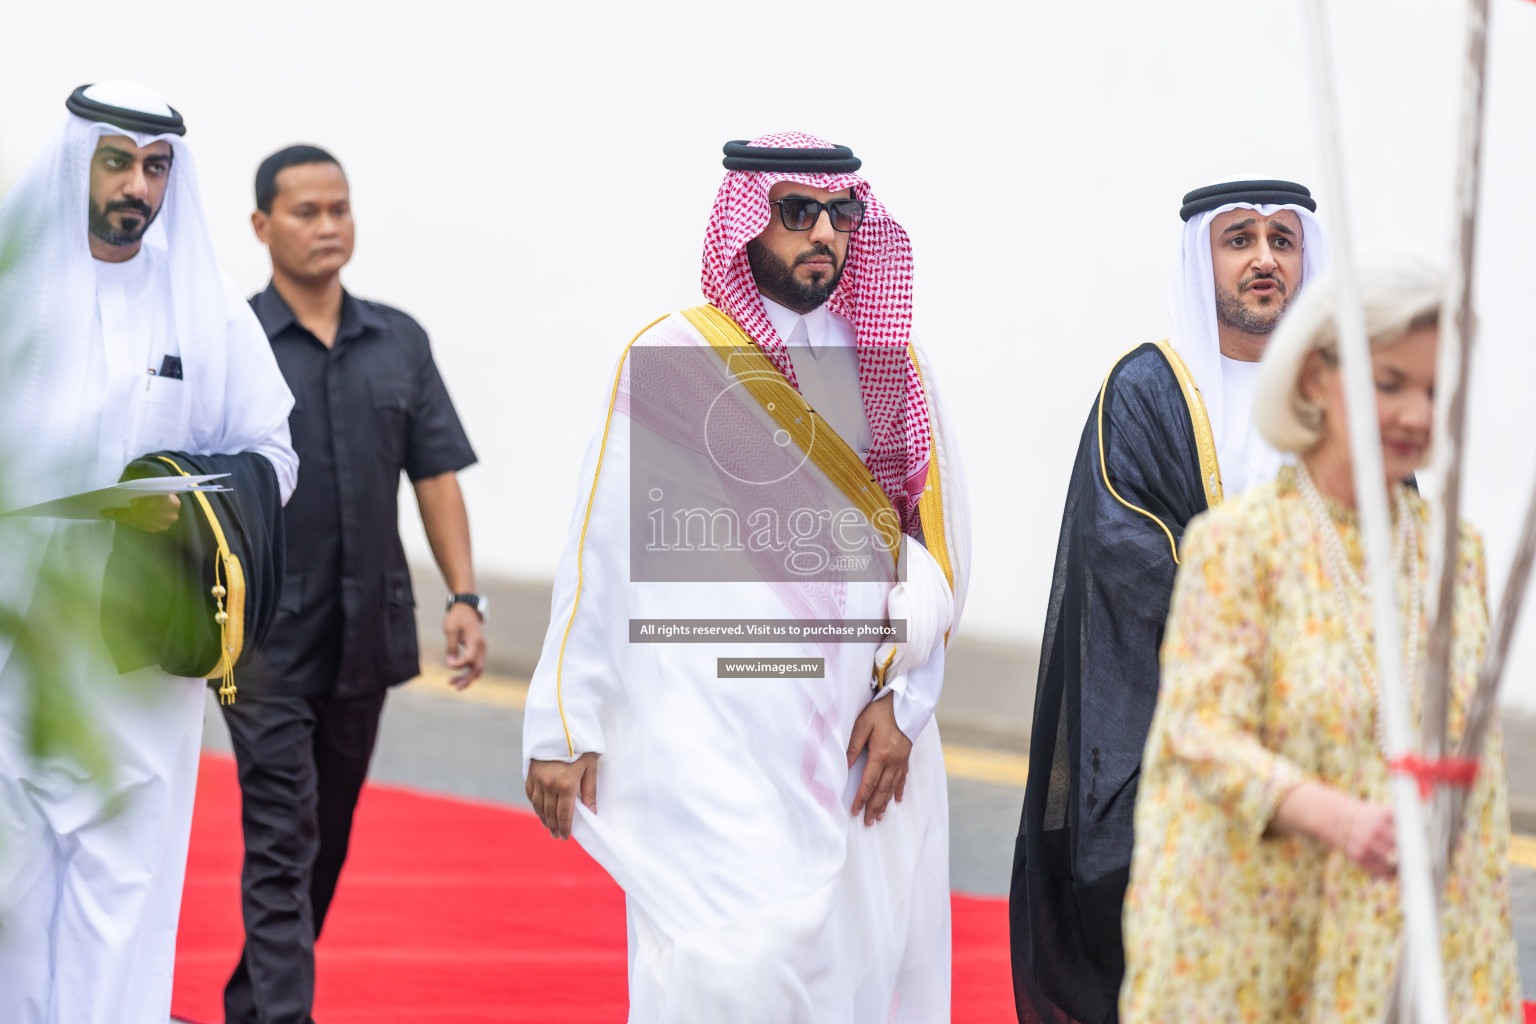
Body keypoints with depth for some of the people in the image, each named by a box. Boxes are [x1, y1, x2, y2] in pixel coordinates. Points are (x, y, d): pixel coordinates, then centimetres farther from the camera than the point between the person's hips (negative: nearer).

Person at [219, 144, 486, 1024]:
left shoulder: (400, 343, 9)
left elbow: (437, 476, 9)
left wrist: (464, 596, 0)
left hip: (367, 636, 5)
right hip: (266, 638, -5)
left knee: (328, 843, 13)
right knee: (282, 842, -11)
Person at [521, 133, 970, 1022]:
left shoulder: (885, 364, 11)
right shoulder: (668, 359, 0)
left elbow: (931, 547, 8)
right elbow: (599, 556, 1)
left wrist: (901, 700, -5)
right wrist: (563, 730, -1)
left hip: (857, 738, 4)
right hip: (711, 738, -4)